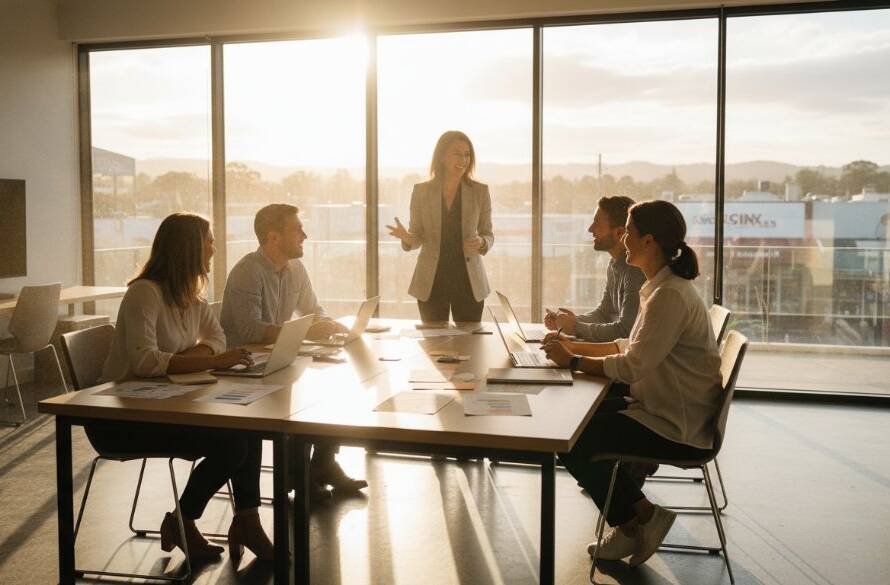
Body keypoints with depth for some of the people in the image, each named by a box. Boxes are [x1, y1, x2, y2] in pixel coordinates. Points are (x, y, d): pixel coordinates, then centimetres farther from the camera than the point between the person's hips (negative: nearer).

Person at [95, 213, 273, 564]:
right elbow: (143, 361, -31)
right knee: (229, 445, -20)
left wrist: (190, 356, -13)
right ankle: (181, 524, 3)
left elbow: (216, 338, 9)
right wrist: (212, 361, -34)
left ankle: (247, 523, -1)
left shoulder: (192, 293, 7)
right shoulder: (145, 293, -20)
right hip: (120, 419, -8)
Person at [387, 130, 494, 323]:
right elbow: (417, 237, 6)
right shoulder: (421, 191, 1)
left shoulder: (480, 192, 1)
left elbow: (488, 234, 9)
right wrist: (406, 237, -17)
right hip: (431, 282, 0)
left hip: (468, 280, 0)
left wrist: (481, 242, -14)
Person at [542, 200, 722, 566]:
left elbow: (632, 366, -26)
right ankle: (631, 524, 19)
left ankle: (636, 520, 11)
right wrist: (573, 345, 7)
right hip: (664, 409, 10)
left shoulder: (670, 295, -24)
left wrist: (572, 361, -14)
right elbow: (631, 346, 14)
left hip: (675, 428, -10)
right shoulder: (662, 286, 8)